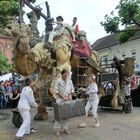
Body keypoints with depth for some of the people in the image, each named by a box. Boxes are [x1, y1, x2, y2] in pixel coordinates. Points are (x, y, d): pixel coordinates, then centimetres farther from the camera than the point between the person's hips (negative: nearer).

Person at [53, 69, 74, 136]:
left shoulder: (70, 81, 7)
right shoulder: (57, 81, -7)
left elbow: (72, 89, 14)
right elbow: (56, 91, -11)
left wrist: (70, 95, -3)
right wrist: (63, 97, -16)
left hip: (68, 99, 4)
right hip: (60, 99, -4)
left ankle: (65, 128, 16)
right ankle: (57, 129, 1)